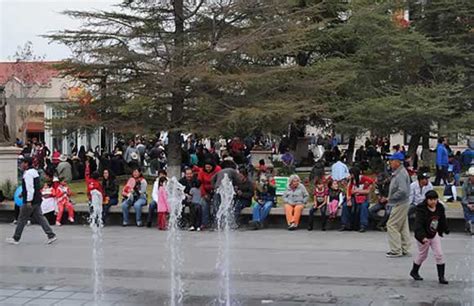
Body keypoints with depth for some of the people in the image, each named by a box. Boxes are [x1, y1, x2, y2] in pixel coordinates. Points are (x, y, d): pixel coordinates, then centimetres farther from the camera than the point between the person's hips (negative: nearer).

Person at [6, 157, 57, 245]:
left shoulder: (28, 173, -17)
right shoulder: (34, 171, 15)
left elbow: (30, 188, -23)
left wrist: (29, 201, -23)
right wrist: (24, 194, 27)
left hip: (30, 201, -9)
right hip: (37, 200, 9)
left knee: (22, 219, 2)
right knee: (40, 218, 8)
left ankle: (16, 239, 12)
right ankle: (51, 235, 1)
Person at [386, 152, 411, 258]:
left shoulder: (401, 174, -20)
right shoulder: (398, 172, 13)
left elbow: (402, 191, -30)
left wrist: (391, 197, -18)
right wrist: (390, 199, 11)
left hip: (400, 204, -11)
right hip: (401, 204, 11)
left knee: (391, 225, -7)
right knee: (403, 227, 14)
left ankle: (396, 250, -4)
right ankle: (404, 249, 21)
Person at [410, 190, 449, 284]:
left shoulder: (440, 208, -6)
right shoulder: (421, 209, -24)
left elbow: (442, 220, 13)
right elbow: (418, 224, -32)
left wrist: (446, 229, 22)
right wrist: (422, 237, -42)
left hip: (435, 235, 5)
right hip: (423, 236, -5)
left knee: (439, 254, -2)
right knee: (422, 255, 12)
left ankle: (441, 276, 5)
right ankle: (414, 272, 35)